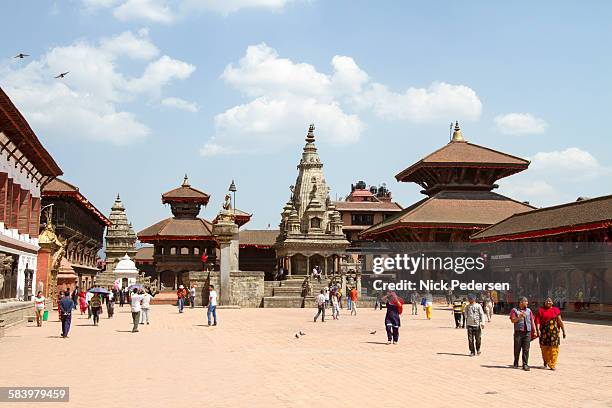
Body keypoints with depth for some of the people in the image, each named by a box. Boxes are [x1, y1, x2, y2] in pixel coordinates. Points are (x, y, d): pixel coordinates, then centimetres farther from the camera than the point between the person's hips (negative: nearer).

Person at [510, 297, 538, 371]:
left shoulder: (529, 310, 17)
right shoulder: (514, 310, 5)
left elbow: (532, 321, 16)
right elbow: (513, 320, -4)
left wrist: (535, 331, 10)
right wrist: (519, 317, -20)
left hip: (527, 332, 3)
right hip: (518, 332, -3)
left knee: (526, 349, -2)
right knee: (517, 349, 3)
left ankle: (525, 365, 0)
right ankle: (516, 364, 15)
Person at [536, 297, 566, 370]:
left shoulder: (556, 310, 8)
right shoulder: (541, 310, 6)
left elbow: (560, 321, 7)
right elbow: (537, 321, 0)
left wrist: (563, 331, 3)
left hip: (554, 331, 0)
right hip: (544, 332, 0)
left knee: (554, 348, -4)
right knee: (544, 348, 5)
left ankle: (552, 365, 0)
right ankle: (545, 362, 28)